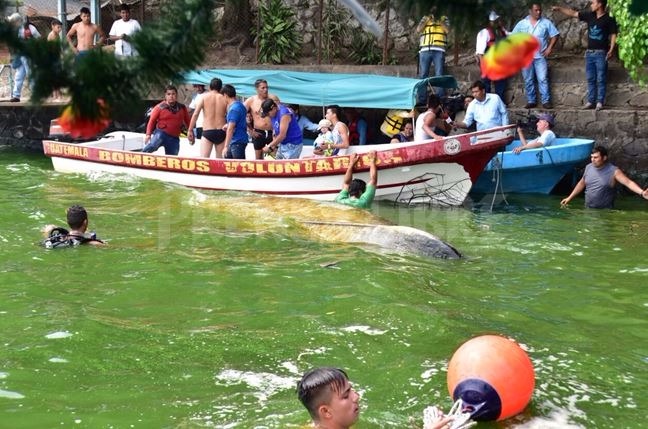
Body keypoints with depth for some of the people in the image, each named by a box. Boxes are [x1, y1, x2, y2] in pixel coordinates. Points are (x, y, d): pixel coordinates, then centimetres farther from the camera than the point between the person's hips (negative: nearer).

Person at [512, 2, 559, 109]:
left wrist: (549, 48, -5)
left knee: (543, 79, -5)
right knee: (528, 80, 6)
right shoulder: (522, 24, 2)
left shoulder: (546, 23, -1)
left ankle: (546, 101, 0)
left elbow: (555, 35, 5)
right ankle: (531, 101, 14)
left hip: (540, 57, -2)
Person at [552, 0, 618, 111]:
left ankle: (600, 102, 3)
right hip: (589, 53, 5)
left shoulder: (609, 20, -6)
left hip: (601, 53, -5)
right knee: (590, 79, 7)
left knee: (601, 79, -1)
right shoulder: (589, 16, 8)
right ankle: (590, 101, 12)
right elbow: (573, 13, 11)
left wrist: (611, 50, -17)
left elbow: (613, 35, -6)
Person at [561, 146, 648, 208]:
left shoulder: (613, 171, -14)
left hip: (605, 211, -4)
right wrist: (569, 198, 17)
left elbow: (628, 182, -23)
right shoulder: (588, 167, 1)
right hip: (588, 209, 4)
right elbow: (582, 183, 15)